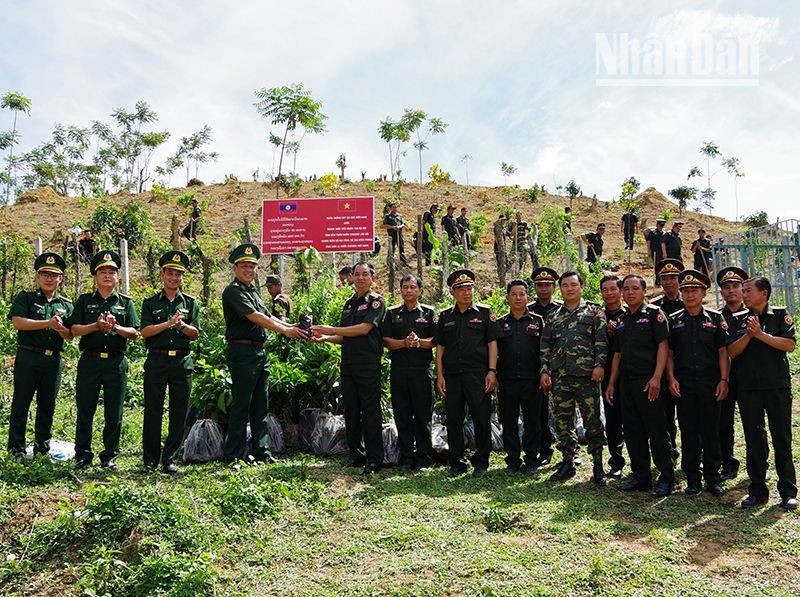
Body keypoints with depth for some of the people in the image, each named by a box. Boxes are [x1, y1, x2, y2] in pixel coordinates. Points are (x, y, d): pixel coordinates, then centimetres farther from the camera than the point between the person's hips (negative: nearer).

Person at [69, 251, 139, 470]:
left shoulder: (126, 303, 11)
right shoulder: (84, 301, 11)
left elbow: (134, 334, 3)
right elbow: (75, 330, 1)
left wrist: (116, 327, -15)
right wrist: (96, 326, -15)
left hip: (116, 362, 0)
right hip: (90, 360, 0)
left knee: (114, 413, 4)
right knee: (85, 410, 4)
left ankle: (109, 456, 14)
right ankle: (82, 455, 15)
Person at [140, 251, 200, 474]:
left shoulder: (190, 303, 12)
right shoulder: (150, 302, 8)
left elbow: (196, 333, 3)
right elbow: (145, 331, -5)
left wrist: (182, 325, -15)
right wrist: (169, 323, -16)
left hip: (182, 361, 1)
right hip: (156, 360, -1)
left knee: (179, 414, 3)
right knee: (152, 412, 3)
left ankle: (170, 460, 13)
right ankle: (150, 460, 13)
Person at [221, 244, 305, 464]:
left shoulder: (253, 290, 19)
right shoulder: (233, 291, -9)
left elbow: (267, 316, 19)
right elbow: (255, 317, -19)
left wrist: (293, 327, 6)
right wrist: (285, 330, -19)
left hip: (260, 352, 9)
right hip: (242, 352, -9)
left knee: (261, 405, 12)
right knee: (241, 405, -2)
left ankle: (260, 451, 20)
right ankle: (235, 454, 8)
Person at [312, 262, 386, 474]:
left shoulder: (376, 301, -3)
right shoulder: (349, 303, 18)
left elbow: (364, 328, -15)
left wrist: (331, 329, -12)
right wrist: (326, 338, 3)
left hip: (368, 364, -7)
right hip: (348, 363, 7)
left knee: (370, 411, -4)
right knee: (351, 411, 10)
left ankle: (374, 459, 2)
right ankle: (356, 454, 21)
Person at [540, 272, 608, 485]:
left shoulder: (594, 311, 6)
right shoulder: (553, 316, 16)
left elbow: (602, 340, -3)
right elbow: (545, 345, 15)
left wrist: (599, 365, -12)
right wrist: (544, 371, 7)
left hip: (586, 374, -4)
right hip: (559, 376, 4)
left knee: (592, 420, -1)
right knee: (563, 420, 8)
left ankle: (598, 466, 9)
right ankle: (568, 462, 19)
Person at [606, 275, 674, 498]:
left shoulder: (654, 313, -1)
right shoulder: (621, 320, 18)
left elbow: (663, 345, -10)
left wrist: (656, 377, -19)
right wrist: (611, 384, 14)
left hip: (648, 382, -7)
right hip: (626, 383, 7)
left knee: (657, 430, -2)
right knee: (632, 431, 10)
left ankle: (666, 478, 9)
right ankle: (641, 477, 19)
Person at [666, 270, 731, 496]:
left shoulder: (715, 319, 5)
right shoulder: (674, 321, 8)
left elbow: (723, 351, 2)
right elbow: (669, 353, 8)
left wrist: (724, 380, -5)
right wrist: (671, 379, -2)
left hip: (710, 384, -1)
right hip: (683, 384, 1)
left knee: (711, 431, 4)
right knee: (688, 432, 5)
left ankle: (712, 478, 16)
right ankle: (692, 479, 13)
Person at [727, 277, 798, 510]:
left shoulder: (780, 314, 4)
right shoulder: (739, 320, 10)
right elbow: (731, 352, 1)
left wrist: (761, 334, -14)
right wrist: (748, 335, -13)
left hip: (778, 386, -2)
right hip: (748, 388, 2)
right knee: (753, 441, 6)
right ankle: (757, 491, 15)